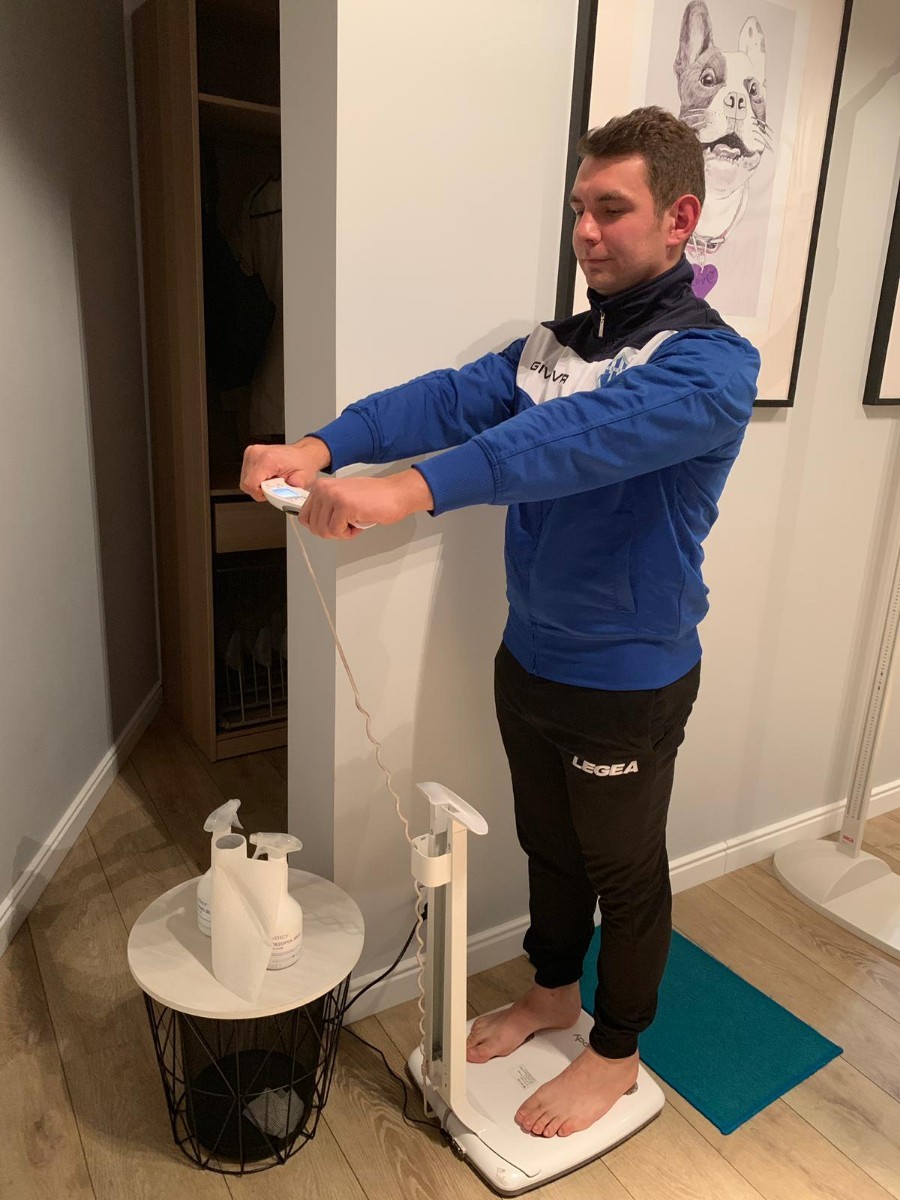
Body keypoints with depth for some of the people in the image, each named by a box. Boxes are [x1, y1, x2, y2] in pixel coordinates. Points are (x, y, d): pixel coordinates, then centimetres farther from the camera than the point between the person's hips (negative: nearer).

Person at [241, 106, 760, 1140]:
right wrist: (322, 448, -29)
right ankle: (553, 992, 50)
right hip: (528, 659, 6)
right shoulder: (552, 344, 5)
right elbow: (447, 397, -12)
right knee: (547, 845, 24)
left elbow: (587, 436, -37)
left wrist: (409, 489, -49)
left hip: (629, 682, -6)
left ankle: (616, 1053, 41)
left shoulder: (708, 362, -17)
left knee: (625, 871, 15)